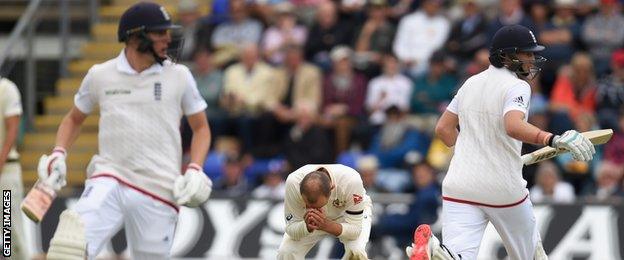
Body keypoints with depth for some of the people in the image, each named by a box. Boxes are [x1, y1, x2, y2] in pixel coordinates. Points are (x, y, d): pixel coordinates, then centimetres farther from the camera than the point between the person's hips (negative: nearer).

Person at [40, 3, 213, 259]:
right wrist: (58, 154, 4)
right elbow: (74, 118, 22)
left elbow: (201, 127, 14)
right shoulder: (100, 75, 6)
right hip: (109, 180, -1)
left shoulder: (178, 76, 5)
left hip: (159, 190, 1)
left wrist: (195, 170, -3)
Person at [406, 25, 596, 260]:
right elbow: (513, 126, -28)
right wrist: (553, 140, -38)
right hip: (503, 187, -5)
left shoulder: (472, 83, 14)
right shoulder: (517, 87, -8)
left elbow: (443, 128, 18)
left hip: (459, 186, 5)